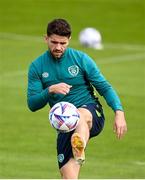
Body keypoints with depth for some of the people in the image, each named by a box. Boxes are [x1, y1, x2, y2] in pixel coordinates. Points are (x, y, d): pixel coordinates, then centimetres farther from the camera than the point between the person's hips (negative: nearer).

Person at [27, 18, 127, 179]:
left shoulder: (81, 59, 1)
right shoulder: (37, 66, 5)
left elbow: (105, 87, 2)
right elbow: (32, 104, 0)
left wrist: (119, 112, -13)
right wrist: (50, 90, -19)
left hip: (92, 113, -2)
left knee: (81, 115, -41)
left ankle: (80, 153, -66)